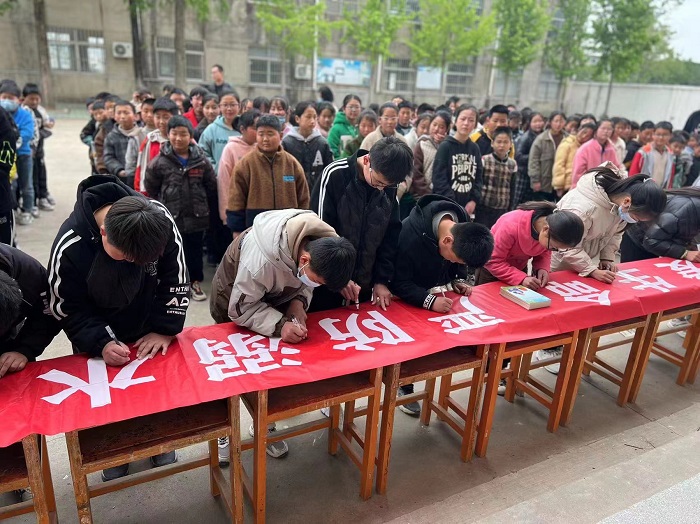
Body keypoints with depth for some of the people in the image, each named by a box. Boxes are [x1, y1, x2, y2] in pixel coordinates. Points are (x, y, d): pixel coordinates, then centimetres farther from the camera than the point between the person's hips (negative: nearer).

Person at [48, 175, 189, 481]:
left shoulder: (160, 221, -27)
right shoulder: (69, 247, -32)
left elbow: (176, 279, -14)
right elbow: (67, 309, -18)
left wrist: (164, 330, -17)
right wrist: (100, 344, -31)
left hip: (151, 332, 2)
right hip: (98, 338, -1)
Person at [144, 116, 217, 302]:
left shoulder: (201, 160, -2)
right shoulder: (160, 162, -6)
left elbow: (211, 186, 7)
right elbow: (150, 187, 4)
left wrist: (205, 205, 11)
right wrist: (163, 205, 8)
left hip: (196, 215, 1)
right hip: (170, 216, -1)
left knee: (195, 250, 11)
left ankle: (195, 281, 27)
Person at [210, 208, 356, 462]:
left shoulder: (325, 247, -26)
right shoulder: (262, 260, -45)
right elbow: (241, 309, -33)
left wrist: (299, 301, -27)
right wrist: (279, 326, -45)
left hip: (275, 300, 5)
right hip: (233, 303, -5)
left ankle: (264, 424, 30)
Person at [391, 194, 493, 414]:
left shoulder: (463, 225, -19)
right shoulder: (410, 236, -39)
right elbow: (399, 283, -32)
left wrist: (460, 280, -14)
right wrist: (428, 300, -44)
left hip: (436, 289, 6)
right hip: (407, 296, -5)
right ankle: (404, 387, 19)